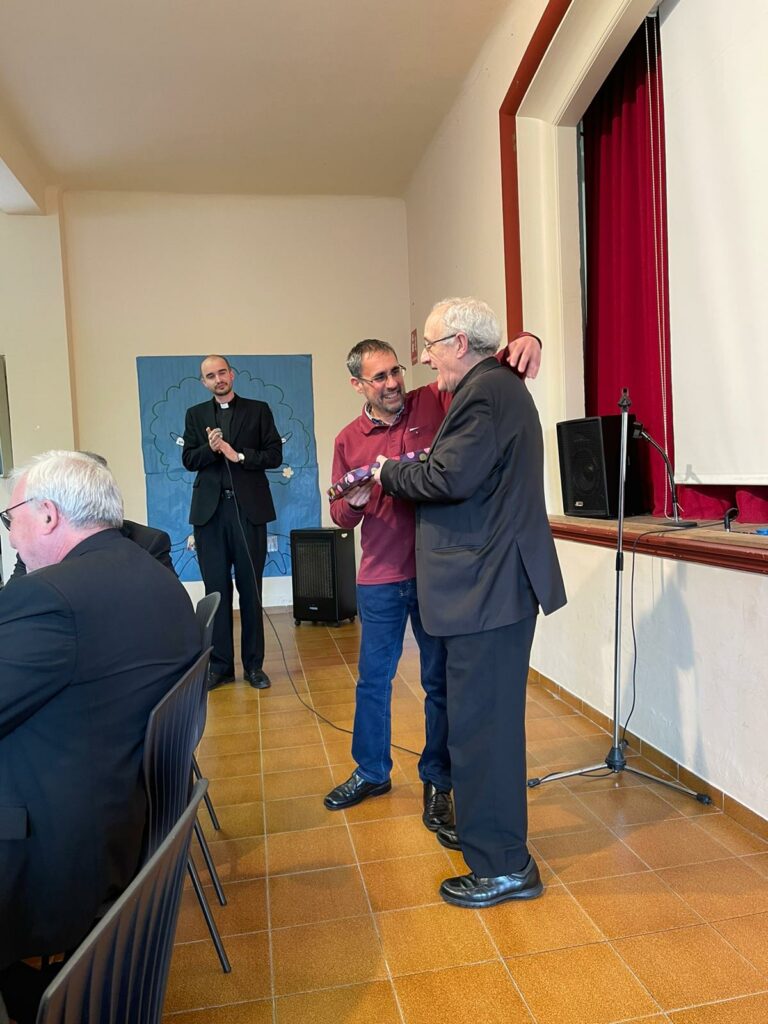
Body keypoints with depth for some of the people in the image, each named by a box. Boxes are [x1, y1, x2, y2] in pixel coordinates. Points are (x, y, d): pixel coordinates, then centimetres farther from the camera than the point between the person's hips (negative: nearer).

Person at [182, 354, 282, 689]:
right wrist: (210, 448, -12)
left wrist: (238, 455, -12)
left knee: (250, 589, 3)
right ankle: (220, 665, 13)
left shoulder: (258, 410, 7)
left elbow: (275, 455, 1)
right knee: (216, 589, 4)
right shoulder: (195, 415, 14)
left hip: (249, 508, -2)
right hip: (209, 510, 2)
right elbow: (188, 460, 7)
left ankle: (254, 664, 13)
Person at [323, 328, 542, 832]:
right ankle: (372, 772, 37)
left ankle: (437, 782, 28)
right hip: (380, 578, 3)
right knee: (373, 679, 16)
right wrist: (352, 502, -14)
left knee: (439, 682, 9)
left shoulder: (435, 403, -3)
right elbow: (342, 519, 10)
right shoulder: (349, 441, 5)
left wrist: (522, 342, -32)